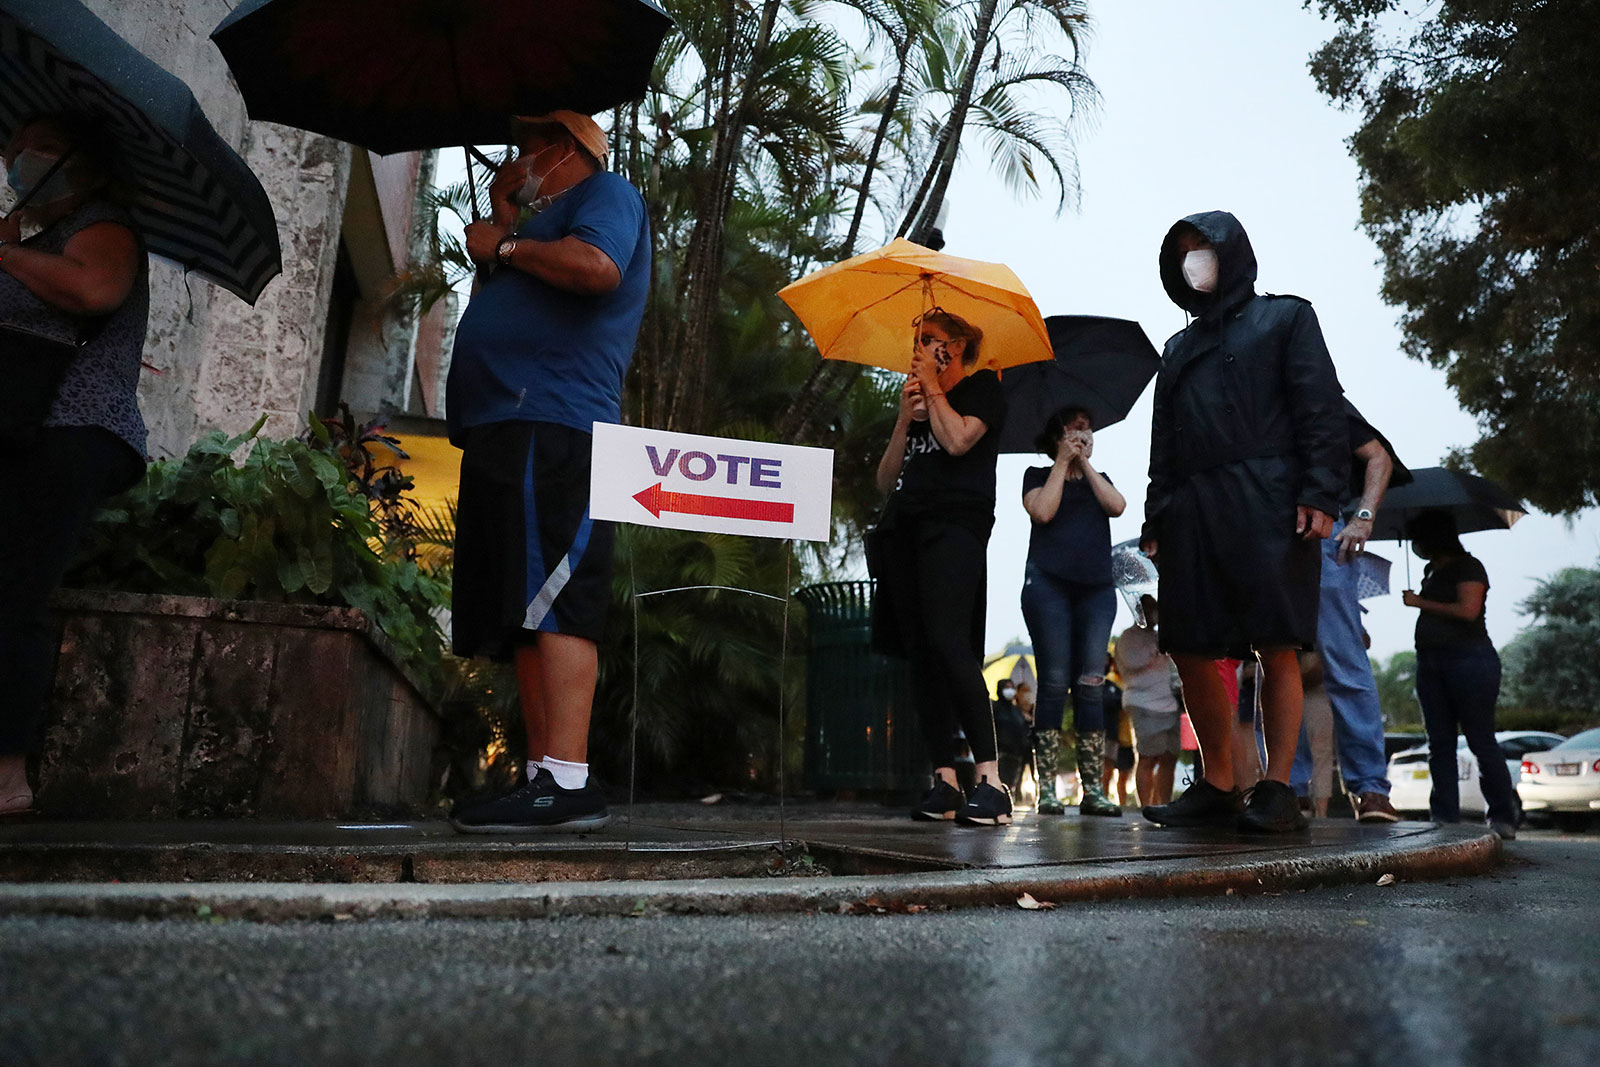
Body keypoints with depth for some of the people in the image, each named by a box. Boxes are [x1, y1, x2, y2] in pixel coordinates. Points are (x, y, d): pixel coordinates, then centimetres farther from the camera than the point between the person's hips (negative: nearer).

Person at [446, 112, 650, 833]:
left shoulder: (605, 192, 7)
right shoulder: (543, 225, 35)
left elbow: (597, 267, -15)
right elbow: (515, 305, 30)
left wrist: (505, 245, -1)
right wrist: (503, 222, 29)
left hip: (551, 428, -10)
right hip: (503, 432, 10)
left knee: (552, 606, -18)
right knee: (522, 621, 4)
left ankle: (566, 782, -21)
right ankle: (542, 777, 5)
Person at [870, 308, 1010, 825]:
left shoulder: (982, 386, 12)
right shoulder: (917, 401, 27)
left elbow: (958, 440, -9)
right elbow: (885, 480, 19)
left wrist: (932, 387, 4)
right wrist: (904, 419, 8)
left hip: (953, 524, -7)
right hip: (904, 526, 7)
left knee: (947, 641, -22)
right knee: (919, 652, -2)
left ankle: (990, 780, -23)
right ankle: (943, 780, 0)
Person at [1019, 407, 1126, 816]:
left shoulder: (1099, 479, 24)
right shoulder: (1038, 475, 14)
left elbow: (1117, 506, 3)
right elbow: (1043, 511, -7)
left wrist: (1085, 463, 6)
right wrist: (1063, 462, 1)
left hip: (1097, 587, 3)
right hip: (1048, 583, -3)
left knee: (1091, 684, -5)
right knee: (1055, 682, -9)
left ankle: (1092, 789, -4)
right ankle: (1047, 789, -7)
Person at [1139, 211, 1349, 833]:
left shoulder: (1284, 317, 13)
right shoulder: (1179, 349, 28)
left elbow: (1321, 408, 0)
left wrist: (1320, 494, -14)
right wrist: (1156, 520, 12)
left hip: (1267, 501, -5)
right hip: (1193, 511, 5)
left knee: (1277, 650, -8)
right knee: (1190, 650, 0)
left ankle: (1277, 791, -3)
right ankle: (1217, 787, 9)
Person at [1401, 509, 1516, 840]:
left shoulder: (1469, 567, -5)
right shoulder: (1432, 570, 18)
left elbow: (1468, 609, -18)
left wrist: (1420, 602, -11)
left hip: (1469, 660, -8)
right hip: (1430, 662, 8)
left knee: (1481, 741, -4)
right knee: (1440, 744, 4)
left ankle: (1503, 818, 4)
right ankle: (1445, 817, 4)